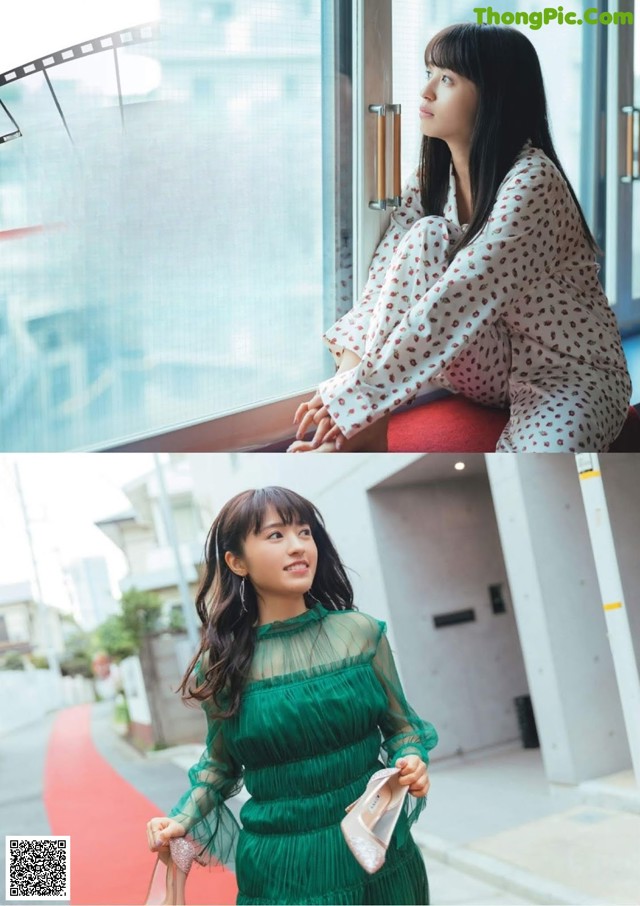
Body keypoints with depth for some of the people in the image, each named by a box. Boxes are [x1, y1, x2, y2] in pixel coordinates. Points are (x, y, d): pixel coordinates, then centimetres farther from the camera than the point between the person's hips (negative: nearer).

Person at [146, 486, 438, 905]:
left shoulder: (360, 632, -5)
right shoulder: (222, 663, -5)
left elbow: (400, 725, 7)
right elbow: (220, 764, 10)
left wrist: (412, 761, -13)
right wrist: (183, 820, -5)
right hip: (281, 866, -1)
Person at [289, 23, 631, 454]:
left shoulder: (532, 182, -24)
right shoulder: (434, 176, -1)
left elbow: (455, 305, -32)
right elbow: (385, 284, -10)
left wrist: (356, 396, -34)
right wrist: (347, 378, -26)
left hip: (570, 371, -6)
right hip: (491, 365, 6)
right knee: (427, 236, -20)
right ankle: (365, 435, -24)